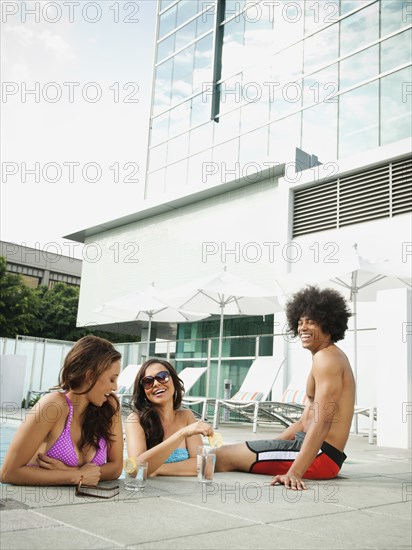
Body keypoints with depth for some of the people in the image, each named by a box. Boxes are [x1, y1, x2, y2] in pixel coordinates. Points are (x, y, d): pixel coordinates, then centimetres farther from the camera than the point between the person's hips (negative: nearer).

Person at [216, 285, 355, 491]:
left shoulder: (326, 358, -14)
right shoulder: (328, 358, 19)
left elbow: (322, 422, -25)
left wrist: (295, 472, -31)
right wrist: (266, 446, 19)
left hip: (321, 454, -10)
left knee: (222, 456, -11)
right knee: (229, 451, 14)